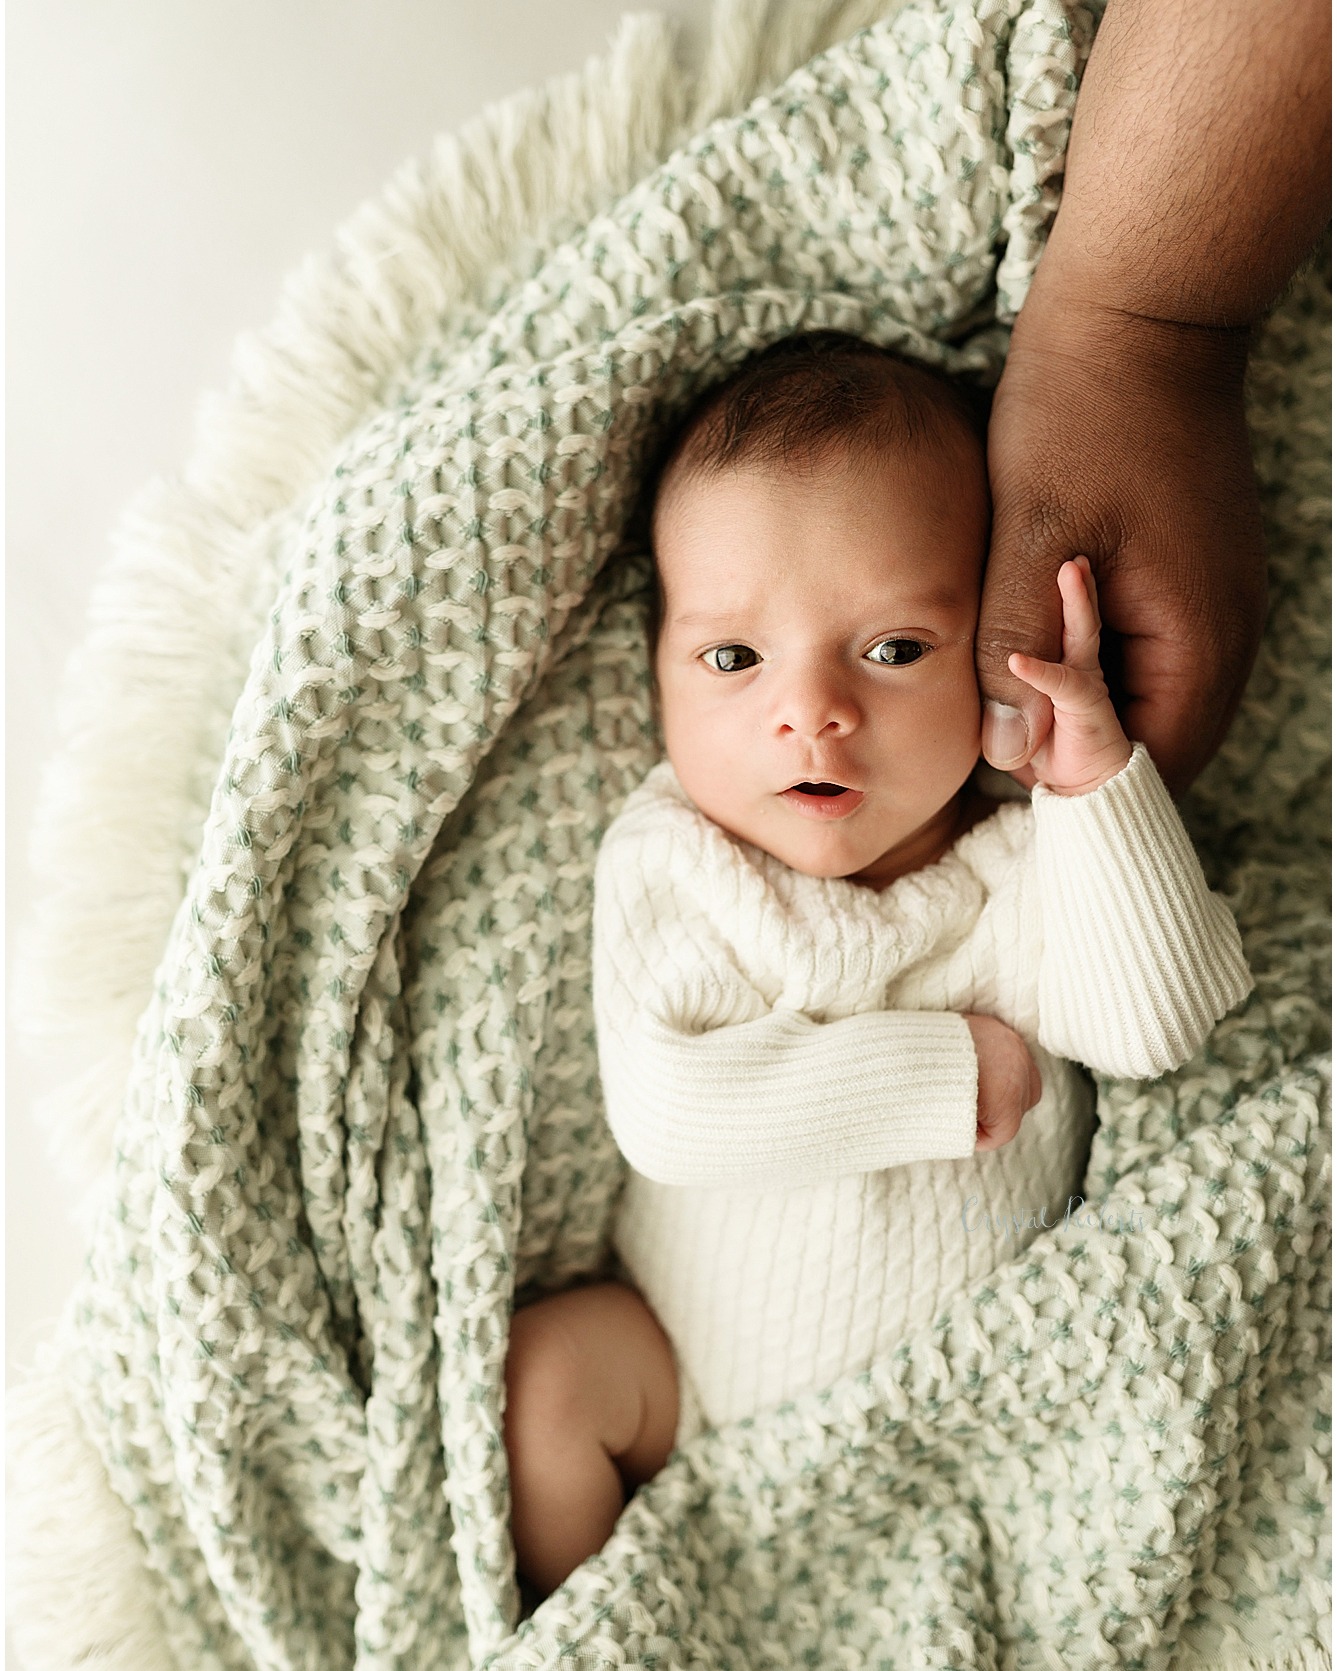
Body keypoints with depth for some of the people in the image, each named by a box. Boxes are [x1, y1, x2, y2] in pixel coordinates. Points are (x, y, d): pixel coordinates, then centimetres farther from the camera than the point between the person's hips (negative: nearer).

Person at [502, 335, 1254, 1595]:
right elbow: (670, 1109, -28)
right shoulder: (667, 861, -15)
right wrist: (947, 1071, -26)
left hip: (978, 1388, 1)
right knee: (544, 1374, -19)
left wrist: (1095, 778, -29)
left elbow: (1149, 1026, -24)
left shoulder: (1023, 854, -10)